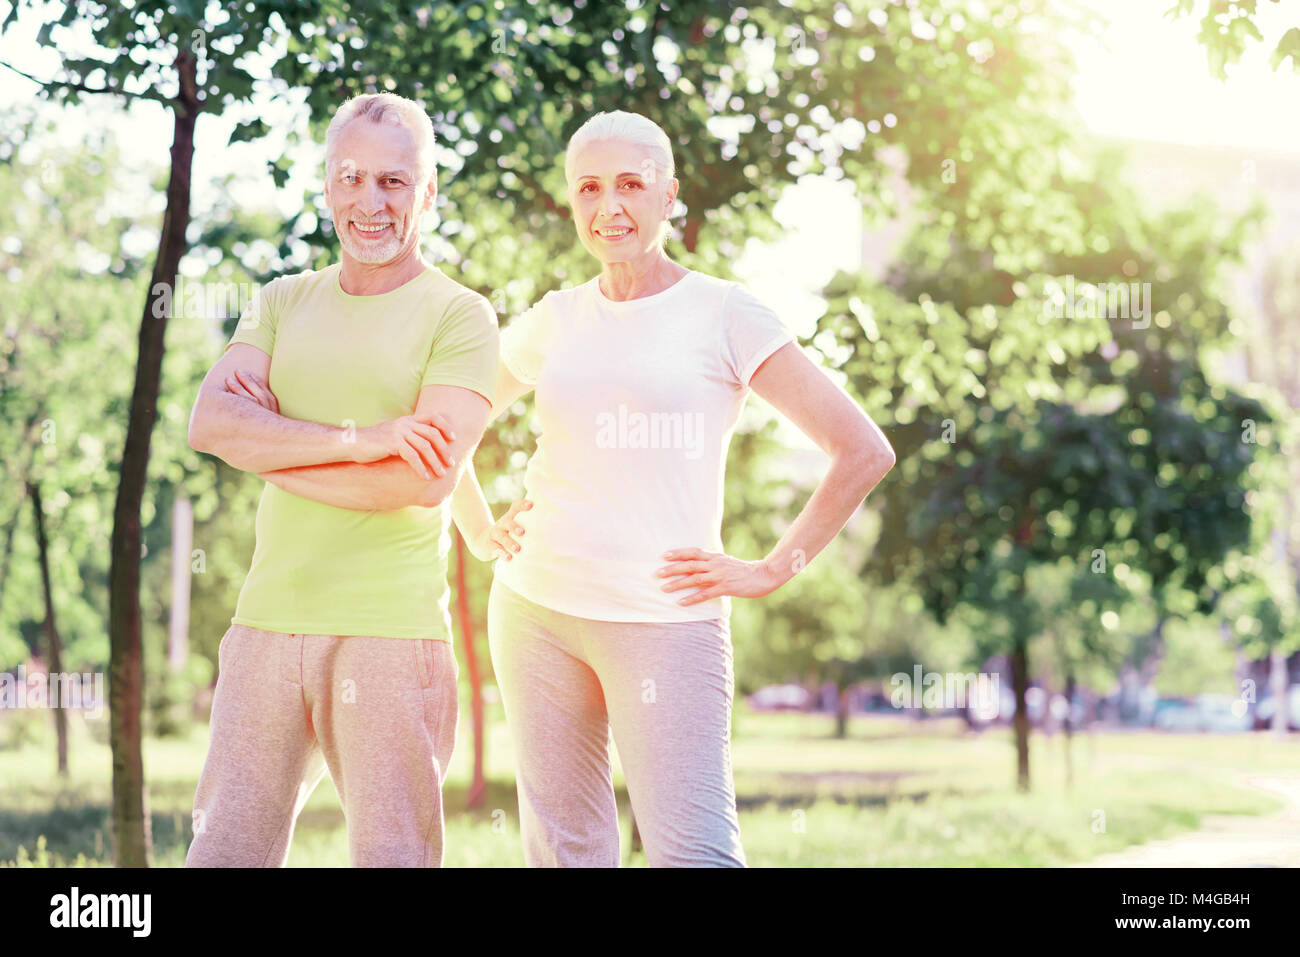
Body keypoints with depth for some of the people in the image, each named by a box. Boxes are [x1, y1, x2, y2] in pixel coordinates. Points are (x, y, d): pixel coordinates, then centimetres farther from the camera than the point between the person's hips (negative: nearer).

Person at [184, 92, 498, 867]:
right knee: (224, 850, 5)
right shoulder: (283, 303, 15)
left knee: (394, 854, 0)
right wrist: (352, 439, -14)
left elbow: (428, 480, -13)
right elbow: (210, 422, -1)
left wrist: (271, 448, -5)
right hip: (269, 620, 5)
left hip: (393, 630, -4)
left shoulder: (459, 316, 0)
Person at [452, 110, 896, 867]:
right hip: (536, 609, 4)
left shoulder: (723, 314, 0)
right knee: (564, 851, 6)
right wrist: (479, 531, 14)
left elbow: (864, 451, -3)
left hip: (664, 617, -4)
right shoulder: (557, 319, 11)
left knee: (693, 852, -13)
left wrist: (771, 572, -5)